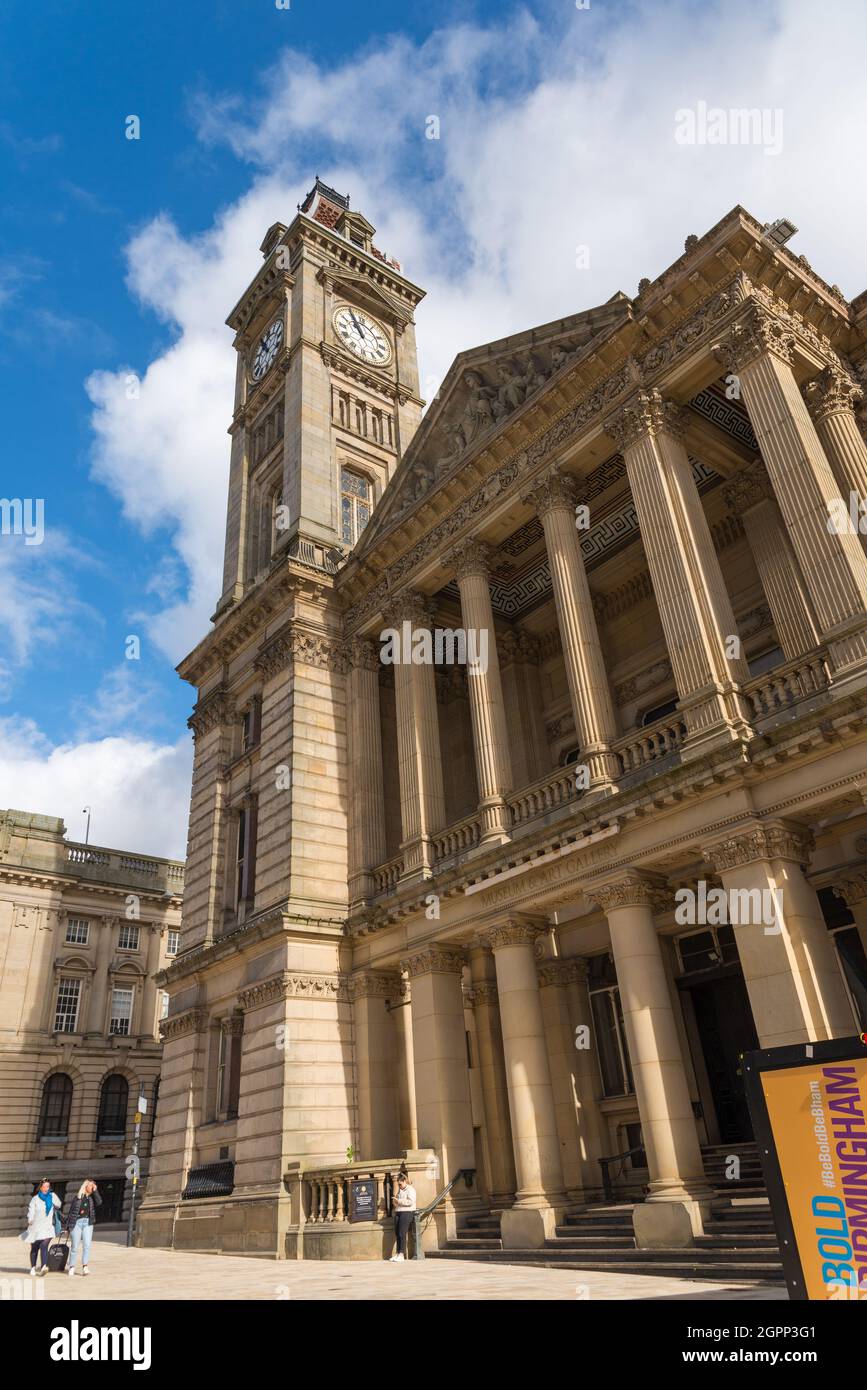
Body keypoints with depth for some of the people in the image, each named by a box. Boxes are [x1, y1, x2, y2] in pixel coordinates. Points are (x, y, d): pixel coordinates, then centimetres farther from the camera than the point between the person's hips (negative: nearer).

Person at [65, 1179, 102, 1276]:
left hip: (88, 1223, 1)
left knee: (87, 1245, -12)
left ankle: (84, 1267, -11)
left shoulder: (92, 1197, 12)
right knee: (75, 1246, 2)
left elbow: (99, 1202, -7)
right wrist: (68, 1226, 7)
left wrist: (95, 1191, -4)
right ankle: (71, 1267, 17)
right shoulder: (77, 1196, 7)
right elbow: (71, 1211, 10)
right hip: (77, 1222, -1)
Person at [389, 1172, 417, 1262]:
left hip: (407, 1212, -8)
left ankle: (401, 1254, -12)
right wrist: (395, 1202, 10)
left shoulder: (410, 1189, -4)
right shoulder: (399, 1190, 21)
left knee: (402, 1233, -13)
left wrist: (399, 1201, -16)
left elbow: (410, 1202, -18)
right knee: (397, 1233, 3)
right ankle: (398, 1252, 8)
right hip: (398, 1213, 8)